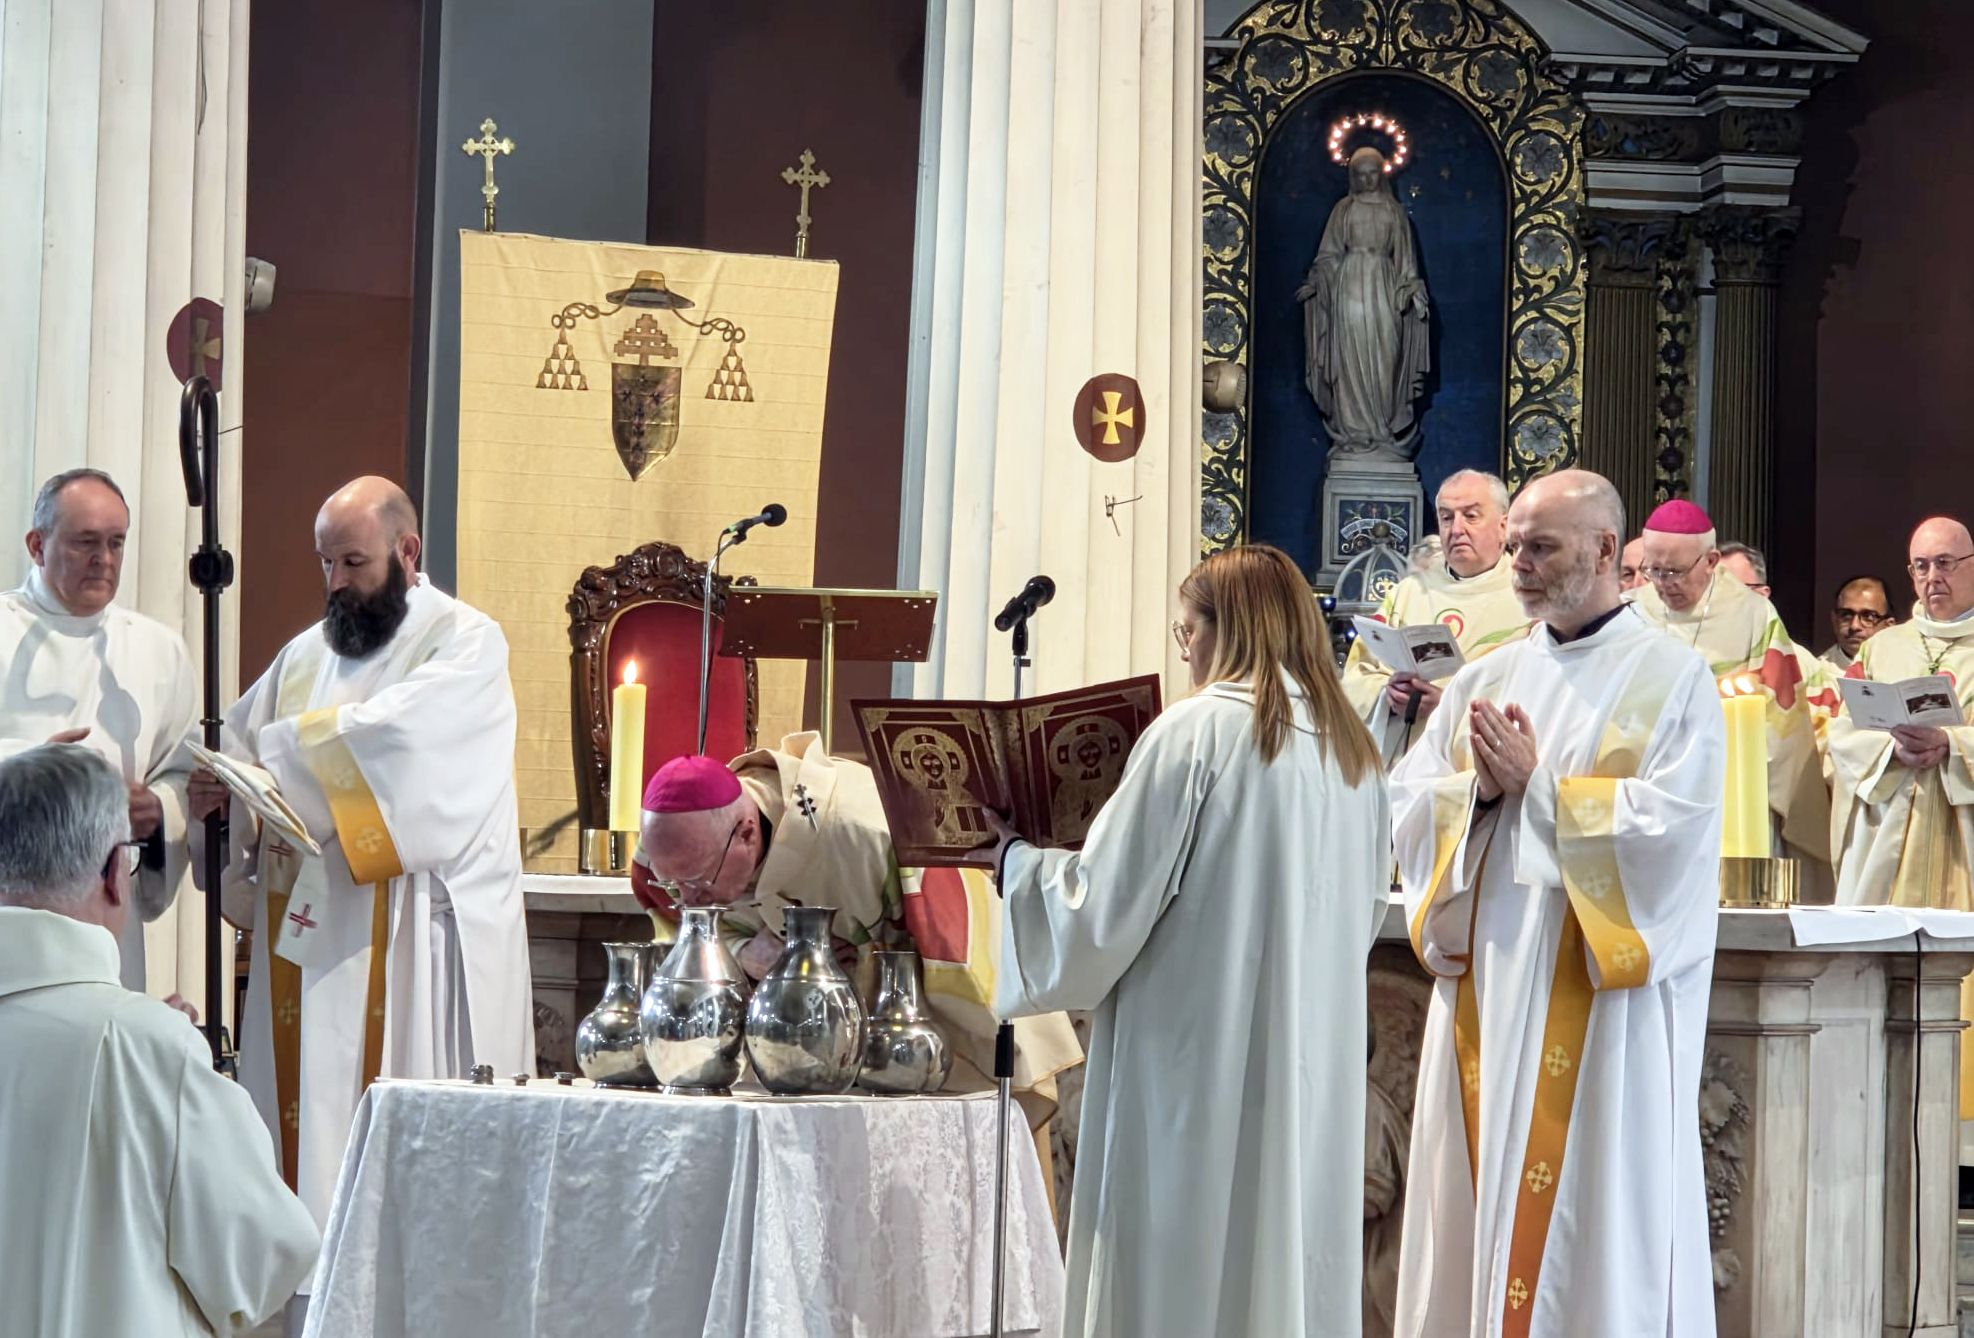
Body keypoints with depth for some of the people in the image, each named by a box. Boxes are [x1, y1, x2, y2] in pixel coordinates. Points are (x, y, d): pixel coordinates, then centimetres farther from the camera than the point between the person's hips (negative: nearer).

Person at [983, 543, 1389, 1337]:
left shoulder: (1197, 731, -11)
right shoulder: (1353, 749, 9)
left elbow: (1105, 906, -11)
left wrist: (1017, 859, 5)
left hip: (1198, 1064, -7)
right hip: (1314, 1064, 7)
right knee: (1293, 1270, 11)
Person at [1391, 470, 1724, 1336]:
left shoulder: (1673, 678, -2)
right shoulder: (1483, 680, 14)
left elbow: (1672, 820, -15)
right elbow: (1405, 807, 8)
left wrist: (1537, 784, -11)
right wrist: (1480, 786, -11)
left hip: (1604, 990, -5)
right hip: (1486, 980, 5)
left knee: (1595, 1205, -2)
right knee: (1480, 1191, 6)